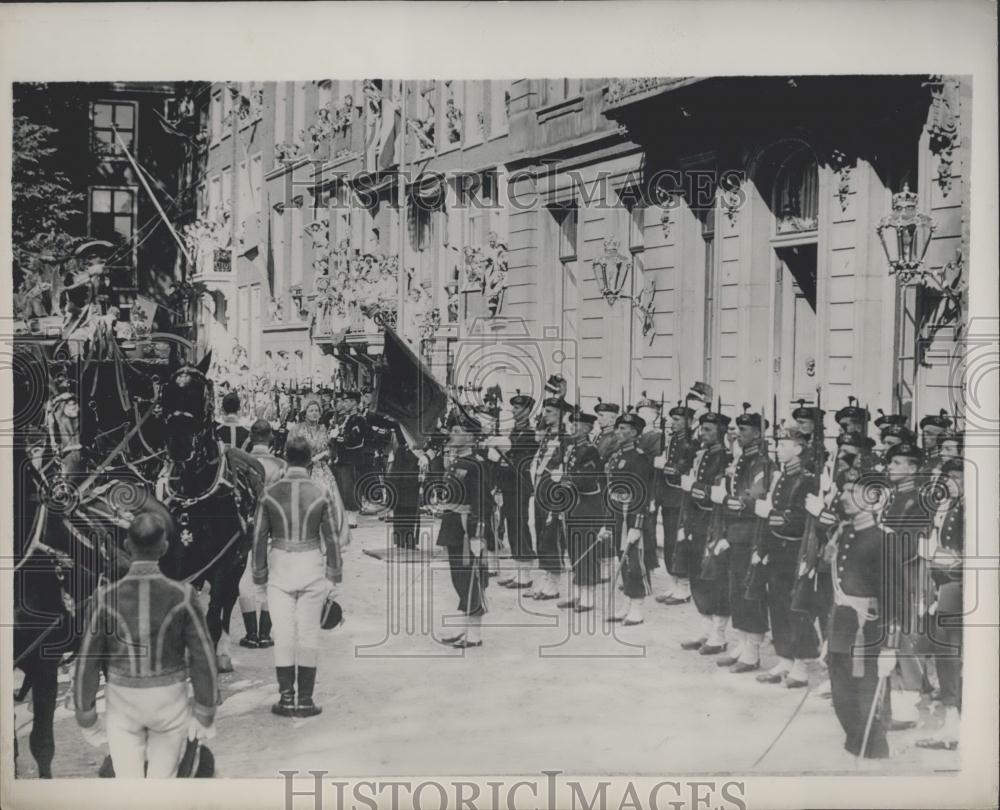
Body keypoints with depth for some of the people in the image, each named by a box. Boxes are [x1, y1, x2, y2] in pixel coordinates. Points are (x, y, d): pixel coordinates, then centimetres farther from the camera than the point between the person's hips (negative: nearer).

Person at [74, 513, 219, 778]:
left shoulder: (105, 598, -15)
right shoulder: (182, 596, -16)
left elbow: (87, 664, -8)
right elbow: (203, 659, -10)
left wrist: (86, 719, 6)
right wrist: (206, 714, 3)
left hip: (122, 702, 1)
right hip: (170, 702, 0)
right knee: (162, 778, 17)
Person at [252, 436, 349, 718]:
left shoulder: (270, 493, -3)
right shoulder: (321, 494, -6)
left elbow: (259, 536, 1)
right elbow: (332, 538, -3)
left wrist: (260, 574, 10)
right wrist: (334, 574, 6)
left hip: (280, 568, 1)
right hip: (312, 567, -1)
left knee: (283, 632, 6)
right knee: (308, 632, 5)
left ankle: (286, 698, 8)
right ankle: (305, 699, 9)